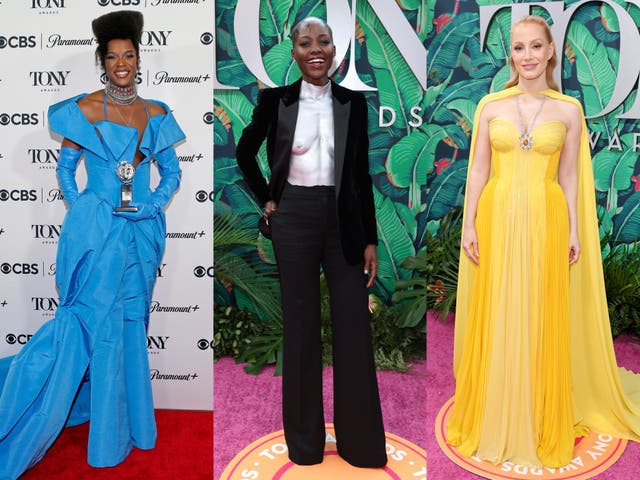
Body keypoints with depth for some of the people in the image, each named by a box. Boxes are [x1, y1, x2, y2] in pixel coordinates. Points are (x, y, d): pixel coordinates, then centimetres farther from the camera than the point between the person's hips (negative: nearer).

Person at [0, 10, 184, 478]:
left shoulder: (156, 115, 7)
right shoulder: (85, 109, -3)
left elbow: (172, 171, 12)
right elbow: (65, 168, 4)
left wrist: (152, 207, -1)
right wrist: (81, 210, -4)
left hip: (141, 233, 4)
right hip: (96, 232, -3)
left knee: (130, 324, 13)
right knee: (95, 320, 0)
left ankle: (124, 414, 31)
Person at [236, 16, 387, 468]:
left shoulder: (353, 102, 5)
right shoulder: (275, 99, 2)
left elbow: (362, 174, 4)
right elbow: (245, 152, 15)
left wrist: (371, 239, 0)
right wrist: (266, 199, 5)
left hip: (344, 218, 1)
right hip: (295, 218, -1)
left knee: (355, 326, 2)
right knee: (301, 324, 7)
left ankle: (361, 441, 18)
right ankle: (305, 439, 23)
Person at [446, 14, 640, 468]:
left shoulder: (569, 109, 4)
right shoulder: (490, 104, 5)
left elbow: (569, 177, 6)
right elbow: (477, 170, 3)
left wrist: (574, 231, 2)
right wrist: (469, 224, -2)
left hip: (545, 222, 0)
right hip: (497, 219, 0)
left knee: (542, 322, 6)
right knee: (495, 322, 6)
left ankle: (542, 424, 24)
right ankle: (492, 419, 23)